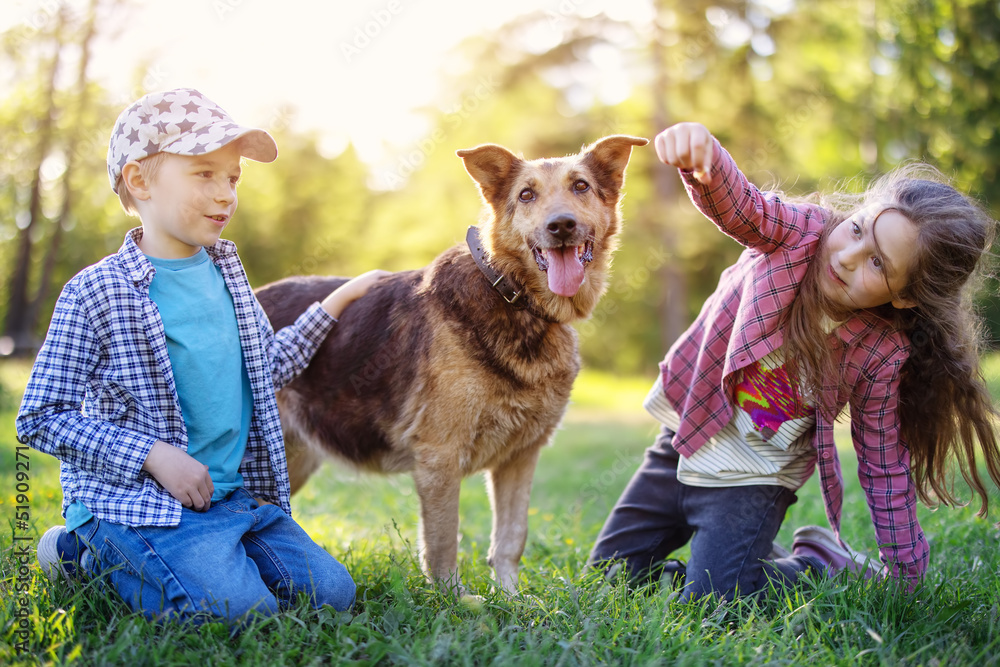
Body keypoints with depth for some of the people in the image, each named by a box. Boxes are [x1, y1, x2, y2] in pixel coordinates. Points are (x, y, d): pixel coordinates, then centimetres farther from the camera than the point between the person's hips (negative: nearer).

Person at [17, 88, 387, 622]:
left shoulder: (224, 269, 10)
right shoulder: (97, 292, -12)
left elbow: (268, 366, 25)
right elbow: (41, 418, -11)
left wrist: (336, 302, 21)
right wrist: (155, 456, -17)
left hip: (235, 494, 7)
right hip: (136, 497, -6)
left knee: (330, 593, -4)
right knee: (241, 609, -25)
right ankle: (89, 552, -2)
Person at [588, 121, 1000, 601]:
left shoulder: (883, 355, -21)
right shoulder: (800, 231, -20)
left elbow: (884, 467, -11)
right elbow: (736, 203, -40)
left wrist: (904, 575, -7)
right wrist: (700, 155, -63)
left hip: (754, 474, -3)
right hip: (687, 429, 3)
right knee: (611, 574, 10)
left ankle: (822, 562, 9)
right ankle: (757, 553, 28)